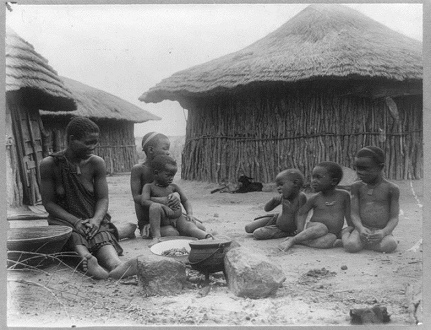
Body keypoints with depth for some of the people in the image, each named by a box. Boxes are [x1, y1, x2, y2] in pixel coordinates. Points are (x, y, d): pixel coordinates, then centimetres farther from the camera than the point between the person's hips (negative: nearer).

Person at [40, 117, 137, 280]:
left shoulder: (97, 163, 1)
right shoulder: (49, 164, -6)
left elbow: (103, 199, 2)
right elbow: (48, 202, -5)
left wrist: (96, 220, -20)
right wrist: (75, 221, -19)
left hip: (94, 219, 1)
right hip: (65, 220, -1)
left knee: (102, 234, -32)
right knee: (74, 234, -35)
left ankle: (115, 265, -62)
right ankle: (86, 260, -65)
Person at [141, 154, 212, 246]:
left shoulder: (174, 187, 15)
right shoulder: (149, 187, 4)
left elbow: (185, 201, 16)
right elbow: (145, 201, -12)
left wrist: (190, 214, -5)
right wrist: (164, 207, -23)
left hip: (178, 218, 2)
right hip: (163, 219, -2)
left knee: (190, 227, -30)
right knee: (155, 206, -33)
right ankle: (156, 237, -34)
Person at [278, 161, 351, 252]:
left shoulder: (344, 195, -3)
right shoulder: (315, 198, -1)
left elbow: (349, 215, 5)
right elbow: (302, 213, 7)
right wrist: (300, 231, -6)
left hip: (334, 234, 2)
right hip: (314, 228, -1)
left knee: (329, 240, -33)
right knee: (321, 228, -35)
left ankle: (299, 241, -21)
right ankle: (292, 240, -24)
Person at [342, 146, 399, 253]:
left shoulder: (392, 188, 0)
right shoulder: (357, 187, 5)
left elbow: (394, 218, -2)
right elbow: (354, 213, 0)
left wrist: (384, 232, -22)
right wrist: (361, 228, -21)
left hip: (382, 231, 0)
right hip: (362, 229, 0)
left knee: (390, 245, -33)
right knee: (351, 246, -30)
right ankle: (346, 233, 4)